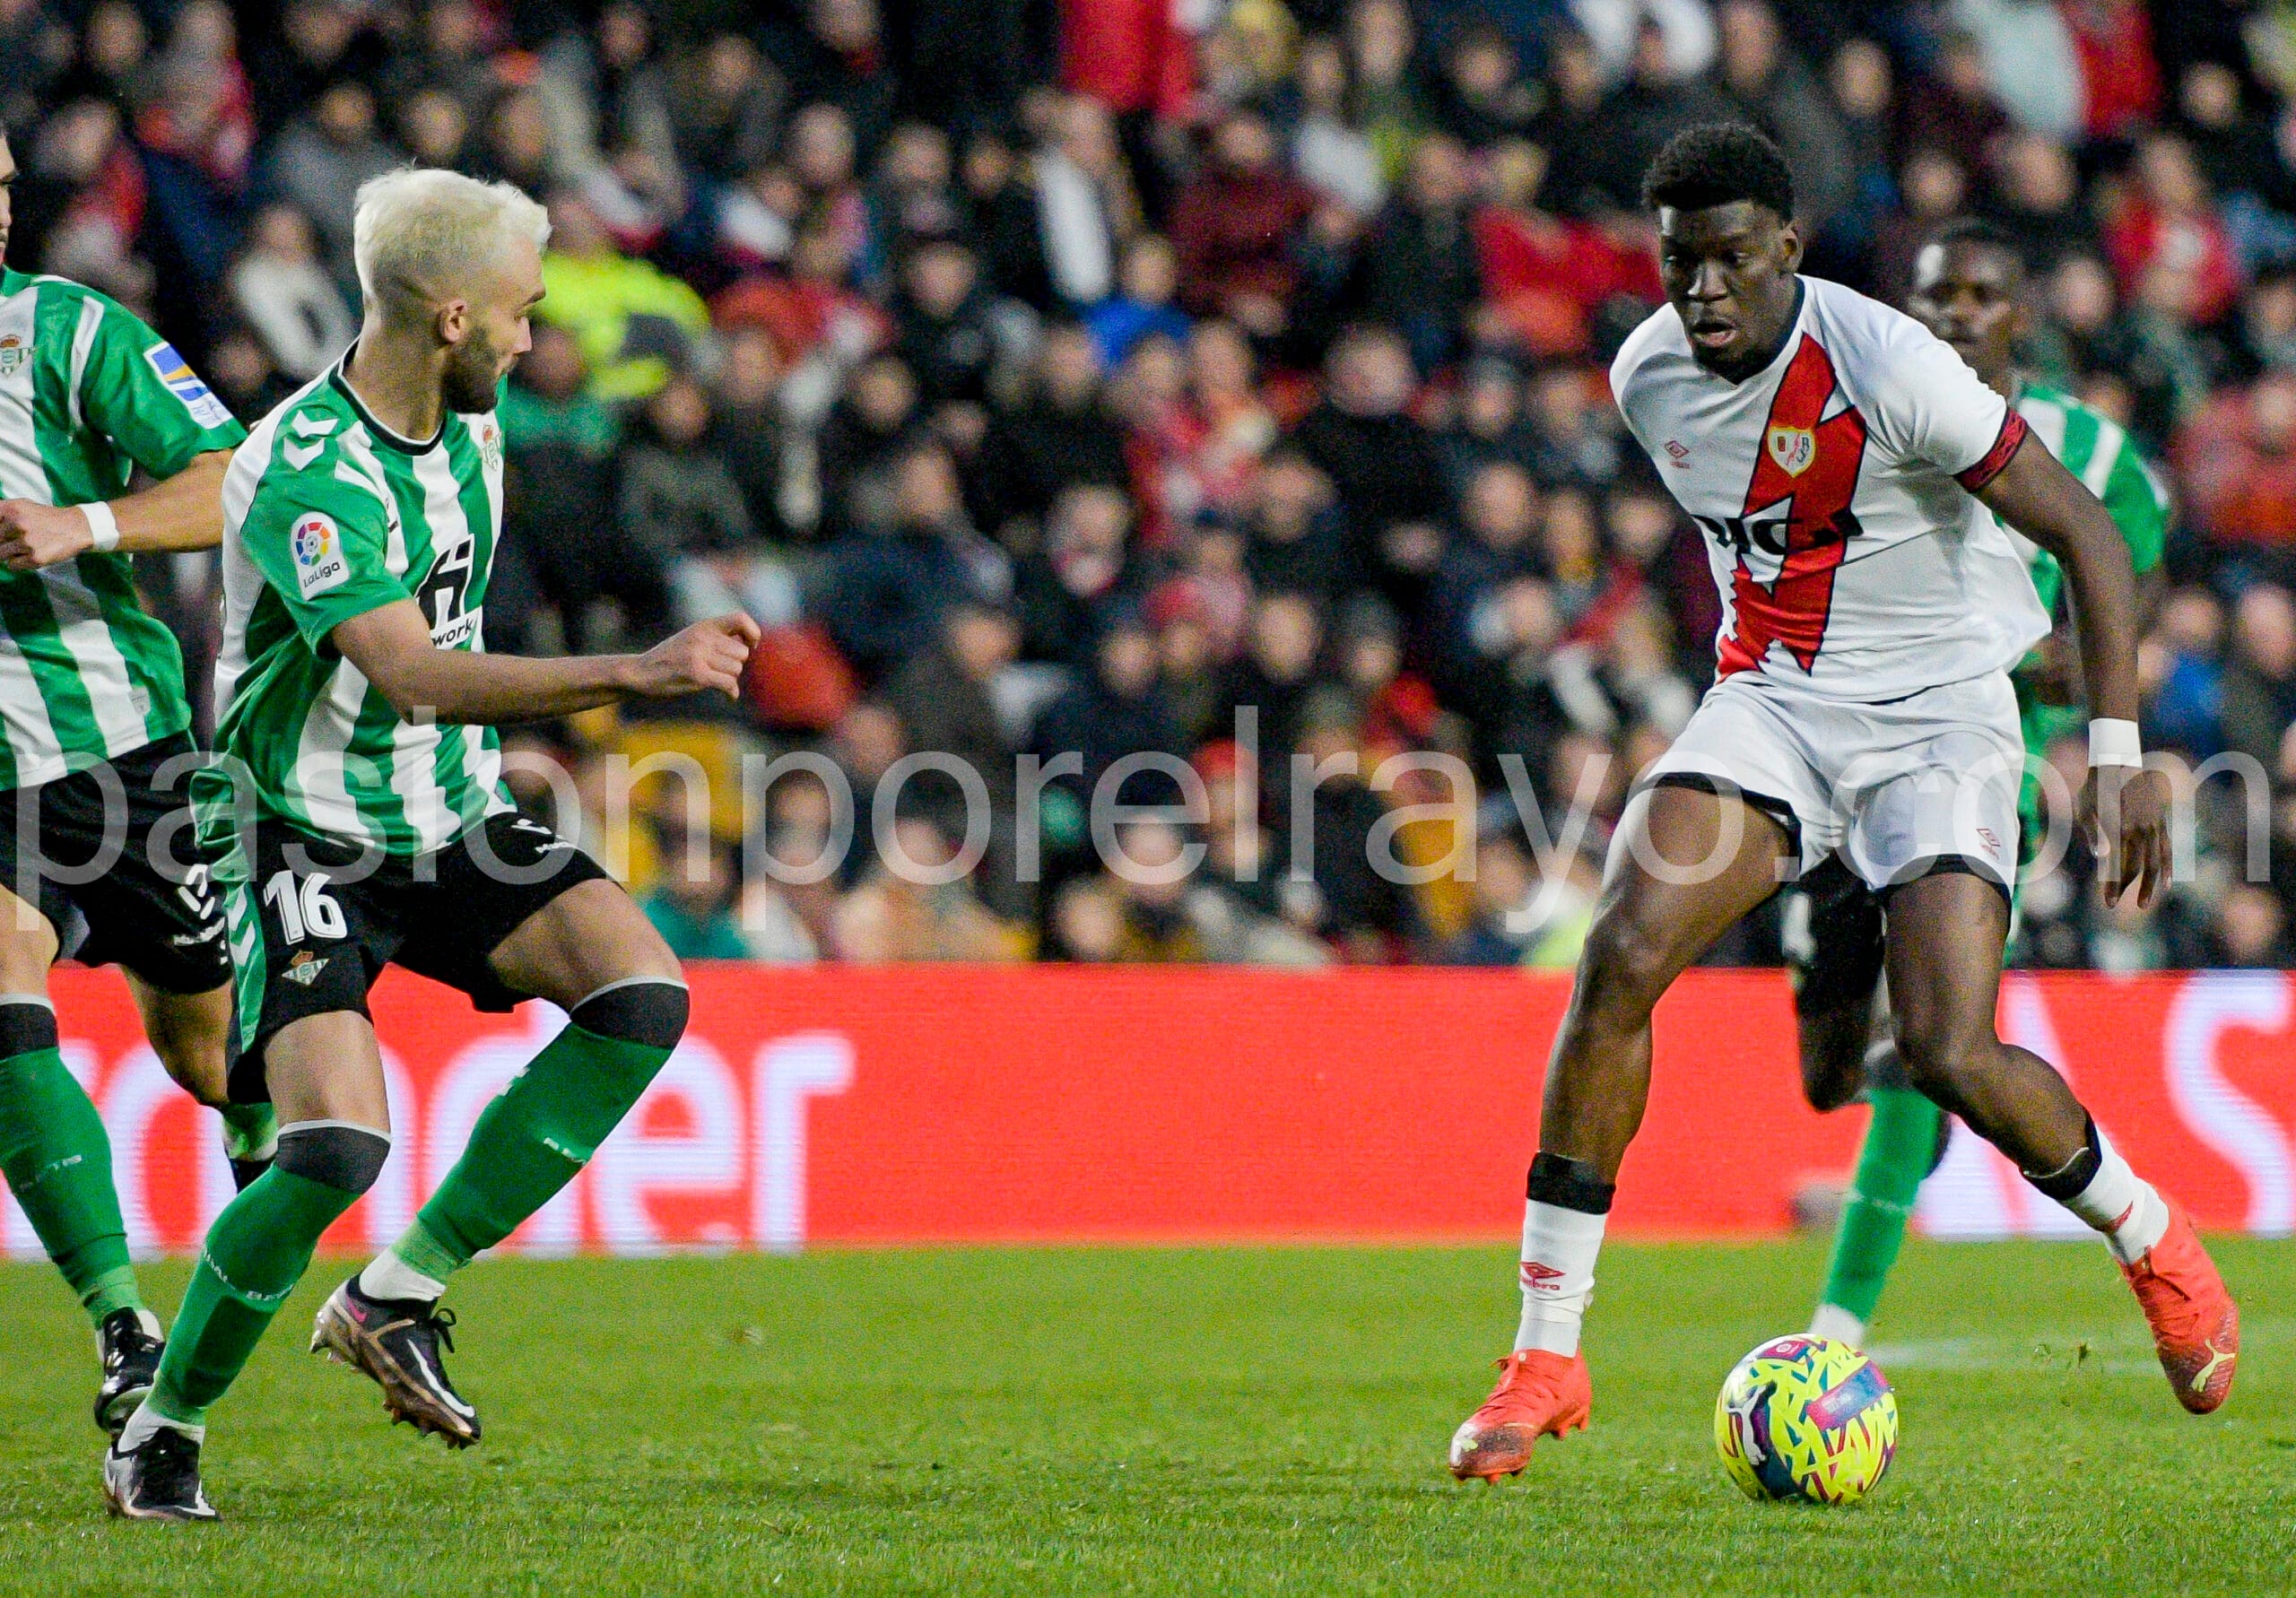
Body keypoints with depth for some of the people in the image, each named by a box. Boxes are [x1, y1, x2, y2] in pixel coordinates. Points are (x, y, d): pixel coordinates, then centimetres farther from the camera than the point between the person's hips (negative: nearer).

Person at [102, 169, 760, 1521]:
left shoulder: (471, 426, 5)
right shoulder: (304, 469, -24)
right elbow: (417, 678, -35)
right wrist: (633, 674, -42)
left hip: (452, 818, 8)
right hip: (309, 838, -8)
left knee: (642, 992, -15)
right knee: (338, 1146, -23)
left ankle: (398, 1297, -7)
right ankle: (162, 1433, 1)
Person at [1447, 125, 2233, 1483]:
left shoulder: (1888, 368, -21)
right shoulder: (1648, 376, -2)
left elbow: (2086, 532, -17)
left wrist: (2120, 752, -22)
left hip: (1938, 710, -5)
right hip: (1770, 699, 5)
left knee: (1950, 1055, -18)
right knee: (1620, 960, -18)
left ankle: (2153, 1241, 14)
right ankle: (1548, 1357, -13)